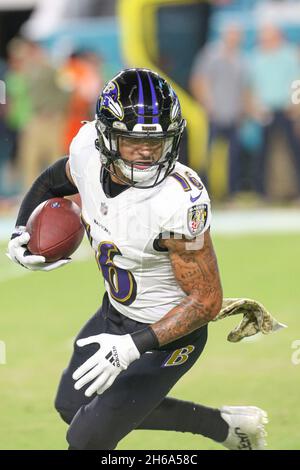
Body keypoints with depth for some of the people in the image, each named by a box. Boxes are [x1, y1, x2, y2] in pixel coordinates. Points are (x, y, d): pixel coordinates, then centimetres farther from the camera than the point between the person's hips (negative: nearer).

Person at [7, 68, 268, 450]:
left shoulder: (180, 201, -35)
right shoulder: (88, 152, -17)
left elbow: (207, 300, -27)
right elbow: (56, 178, 10)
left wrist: (132, 347, -34)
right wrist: (21, 229, -4)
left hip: (167, 333, -8)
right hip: (115, 312, 8)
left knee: (86, 439, -4)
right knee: (71, 405, 26)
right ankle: (222, 425, 32)